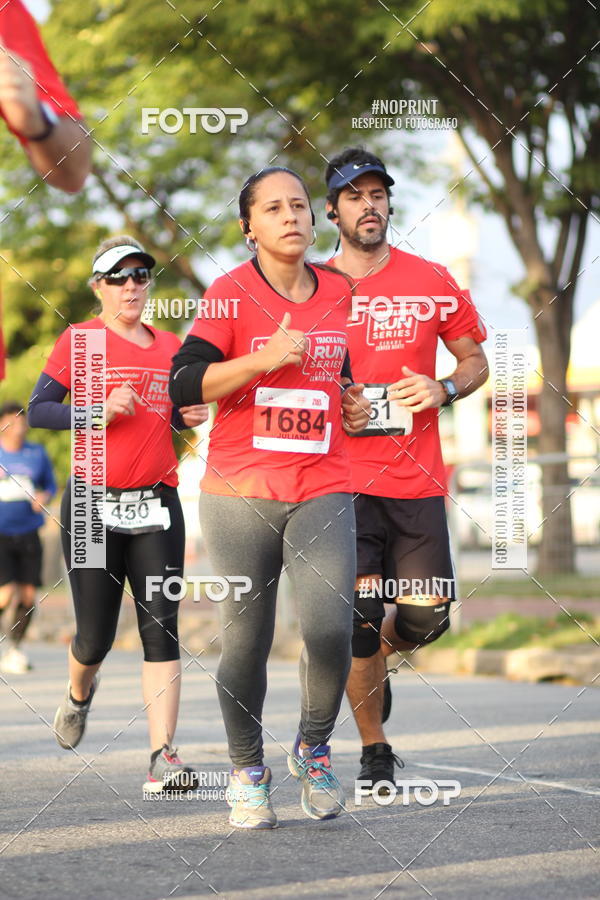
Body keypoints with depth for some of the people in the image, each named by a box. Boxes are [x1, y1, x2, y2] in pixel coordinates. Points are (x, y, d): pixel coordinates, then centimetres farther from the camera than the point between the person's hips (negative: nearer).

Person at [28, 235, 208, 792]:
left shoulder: (169, 346, 13)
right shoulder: (79, 339, -1)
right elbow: (37, 410, -5)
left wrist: (189, 419, 4)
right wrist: (99, 412, -18)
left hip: (157, 505, 3)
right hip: (93, 503, -3)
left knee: (161, 628, -8)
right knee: (95, 636, 1)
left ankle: (162, 757, -12)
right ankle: (79, 694, 37)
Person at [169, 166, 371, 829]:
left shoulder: (339, 293, 10)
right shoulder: (231, 293, -3)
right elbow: (183, 386, -12)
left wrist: (351, 401, 10)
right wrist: (265, 358, -20)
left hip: (323, 490, 2)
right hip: (240, 494, -2)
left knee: (330, 629, -15)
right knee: (245, 642, 3)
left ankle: (313, 749, 11)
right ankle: (247, 771, 22)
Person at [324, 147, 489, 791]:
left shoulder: (432, 282, 4)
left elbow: (474, 359, 14)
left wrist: (442, 390, -7)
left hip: (416, 478, 2)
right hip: (341, 478, -2)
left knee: (427, 616, 1)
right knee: (358, 618, -6)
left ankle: (374, 661, 36)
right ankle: (374, 751, 11)